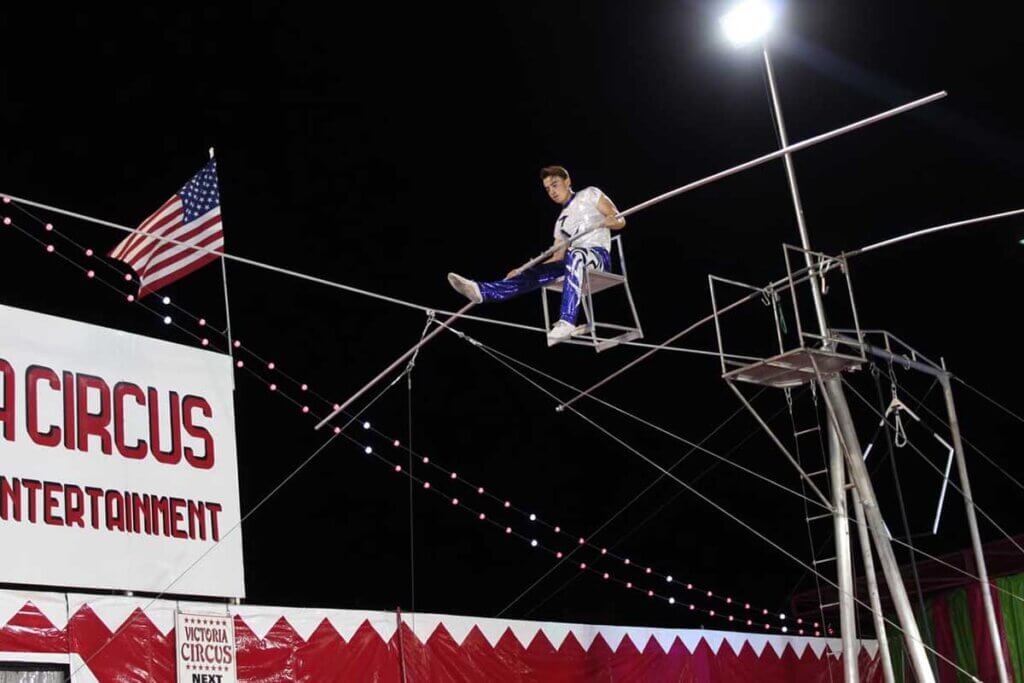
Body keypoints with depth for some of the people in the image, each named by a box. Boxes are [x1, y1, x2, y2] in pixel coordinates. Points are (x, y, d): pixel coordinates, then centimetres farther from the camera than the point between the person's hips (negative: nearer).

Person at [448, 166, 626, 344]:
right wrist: (521, 270, 10)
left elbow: (620, 221, 5)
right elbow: (557, 257, 18)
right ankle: (481, 290, -38)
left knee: (574, 256, -39)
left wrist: (608, 222, -21)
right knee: (534, 273, -16)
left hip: (599, 255, -6)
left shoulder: (589, 195, 13)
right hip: (575, 263, 6)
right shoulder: (561, 221, 28)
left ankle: (567, 323, -52)